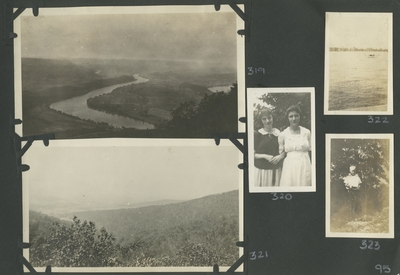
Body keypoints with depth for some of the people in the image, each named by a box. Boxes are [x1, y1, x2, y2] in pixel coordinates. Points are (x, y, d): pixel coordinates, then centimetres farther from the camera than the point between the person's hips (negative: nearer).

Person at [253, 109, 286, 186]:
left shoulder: (279, 134, 7)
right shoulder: (257, 134, -2)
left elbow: (284, 151, 14)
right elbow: (253, 154, -2)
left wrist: (280, 156, -7)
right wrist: (264, 156, -15)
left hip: (276, 170, 2)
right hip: (261, 169, -2)